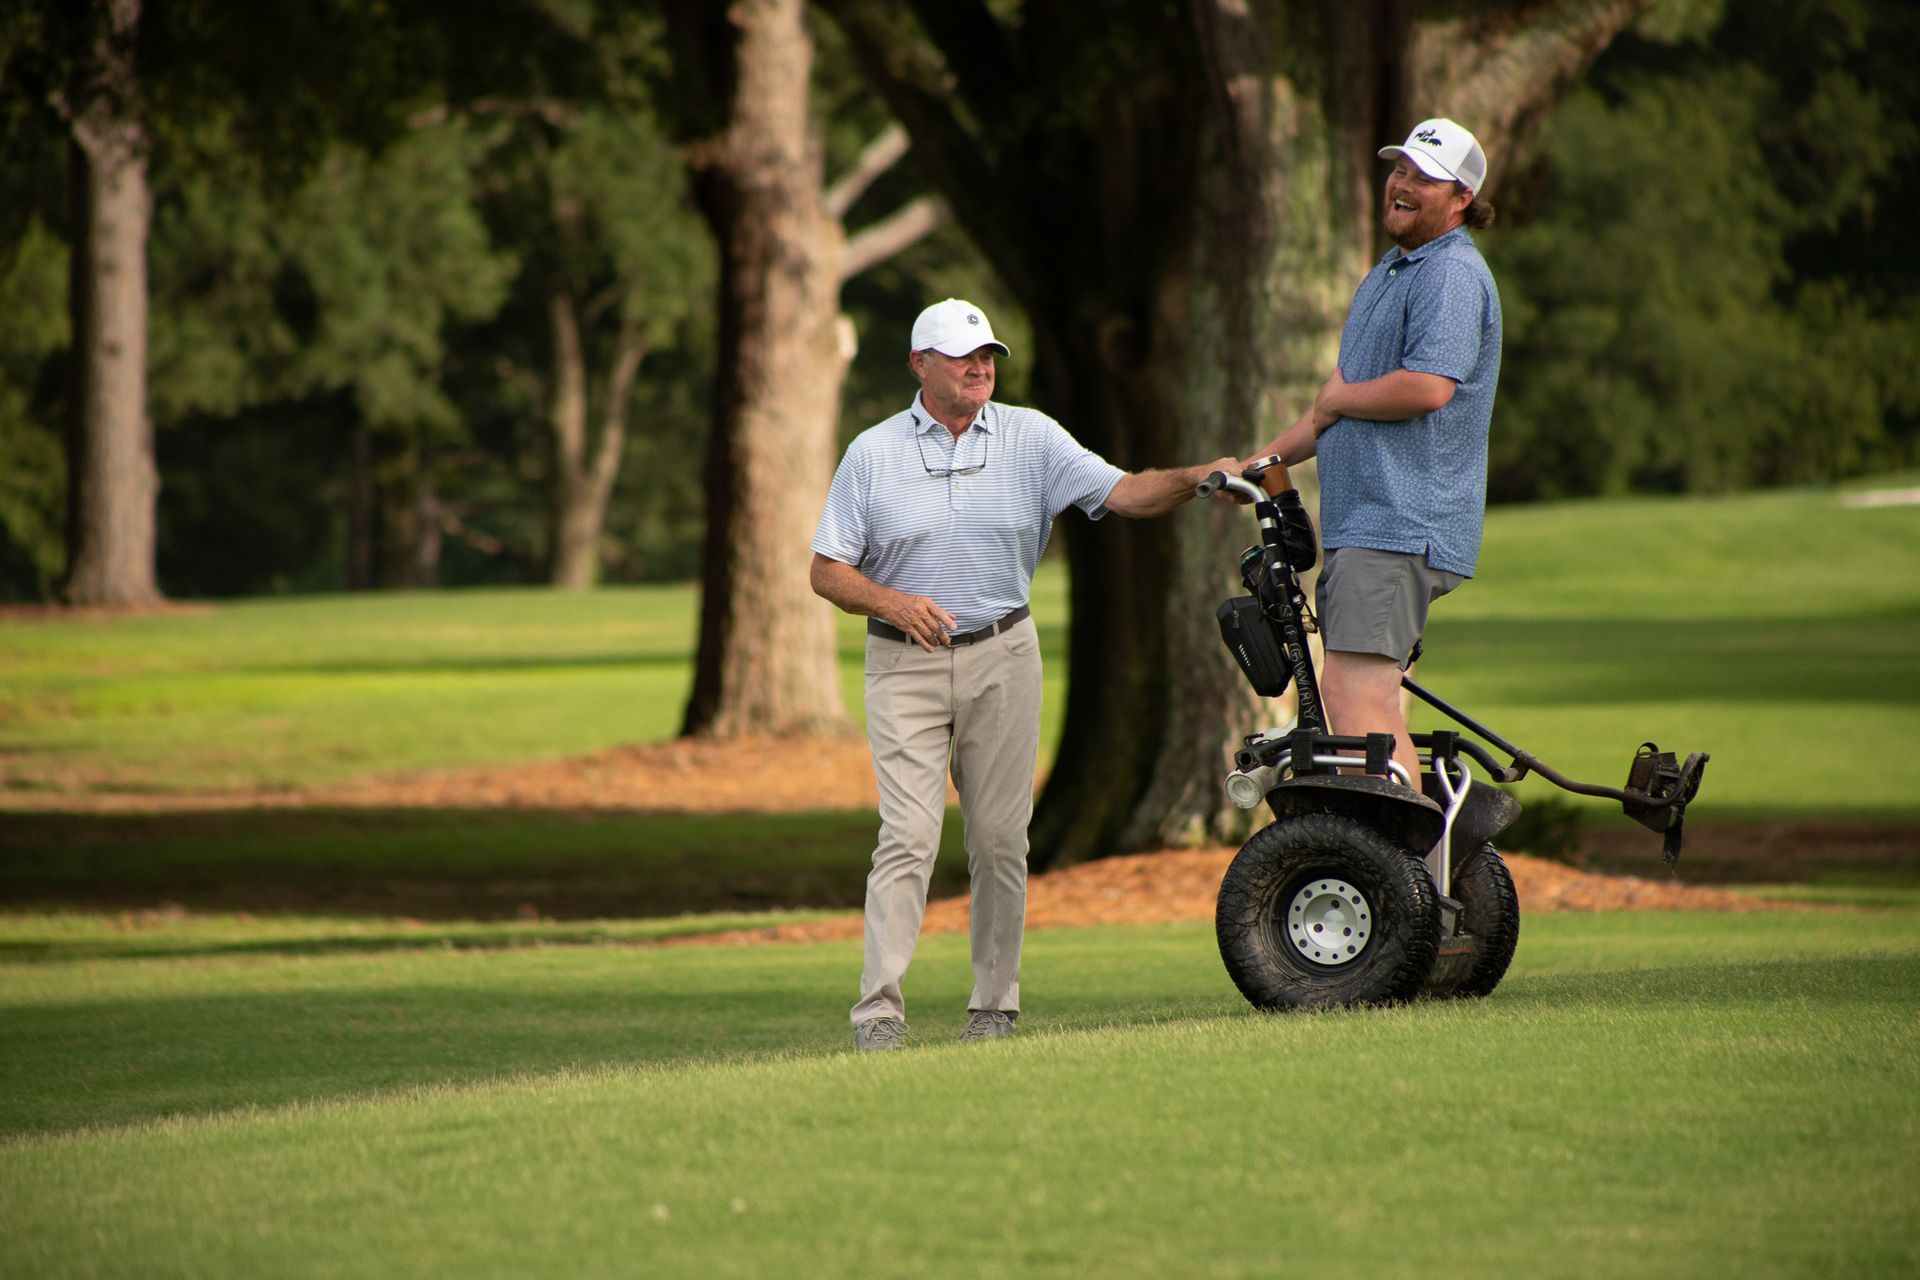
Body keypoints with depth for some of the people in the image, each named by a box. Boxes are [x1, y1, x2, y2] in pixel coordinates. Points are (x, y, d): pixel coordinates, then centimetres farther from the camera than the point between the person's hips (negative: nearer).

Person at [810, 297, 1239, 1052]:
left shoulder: (1030, 438, 3)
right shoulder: (873, 453, 1)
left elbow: (1123, 493, -5)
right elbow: (828, 570, 2)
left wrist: (1194, 479, -23)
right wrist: (892, 602, -16)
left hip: (1001, 657, 2)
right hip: (906, 661, -2)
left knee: (1000, 838, 2)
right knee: (908, 836, -11)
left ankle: (995, 1004, 11)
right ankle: (880, 1009, -12)